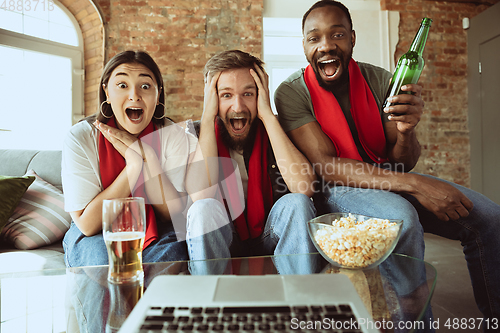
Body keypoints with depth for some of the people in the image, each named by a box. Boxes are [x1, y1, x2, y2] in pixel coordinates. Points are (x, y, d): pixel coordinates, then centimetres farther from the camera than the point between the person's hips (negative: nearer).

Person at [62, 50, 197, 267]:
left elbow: (174, 215, -16)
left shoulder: (173, 136, -12)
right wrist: (134, 164, -26)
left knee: (168, 255, -30)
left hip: (156, 234, 1)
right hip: (96, 236, 0)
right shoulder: (80, 138, -15)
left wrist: (147, 156, -27)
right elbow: (87, 224, -20)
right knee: (103, 262, -32)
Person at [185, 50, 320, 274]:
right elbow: (200, 195, -27)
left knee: (296, 204, -26)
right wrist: (208, 116, -22)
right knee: (204, 209, -29)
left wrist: (267, 115, -23)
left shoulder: (275, 128, -7)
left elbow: (305, 187, -26)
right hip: (219, 243, 0)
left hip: (271, 238, 1)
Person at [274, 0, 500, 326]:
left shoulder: (379, 80, -1)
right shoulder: (292, 92, -13)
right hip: (335, 187, -5)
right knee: (401, 219, -34)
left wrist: (407, 129, -28)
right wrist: (415, 185, -28)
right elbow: (325, 165, -22)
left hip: (387, 177, 5)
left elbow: (403, 163, -3)